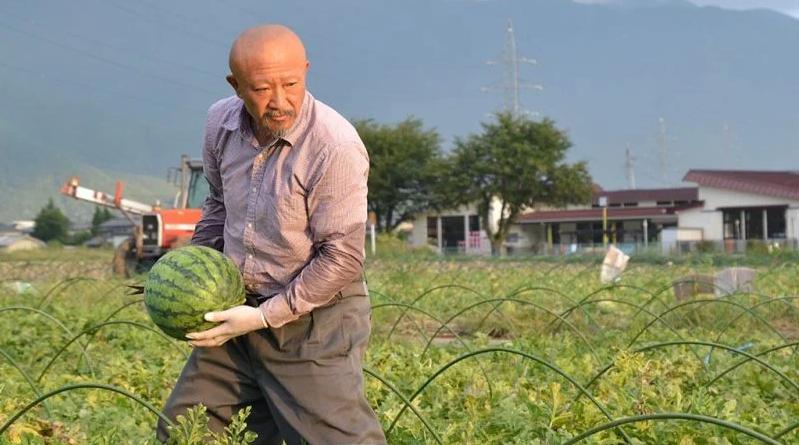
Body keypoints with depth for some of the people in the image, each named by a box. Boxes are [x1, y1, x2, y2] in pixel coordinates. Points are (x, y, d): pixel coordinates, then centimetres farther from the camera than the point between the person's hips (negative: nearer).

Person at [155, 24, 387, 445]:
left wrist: (265, 316, -18)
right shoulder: (221, 122, -1)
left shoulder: (335, 146, -22)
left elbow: (342, 259, -20)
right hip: (239, 311, 7)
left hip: (314, 321, -6)